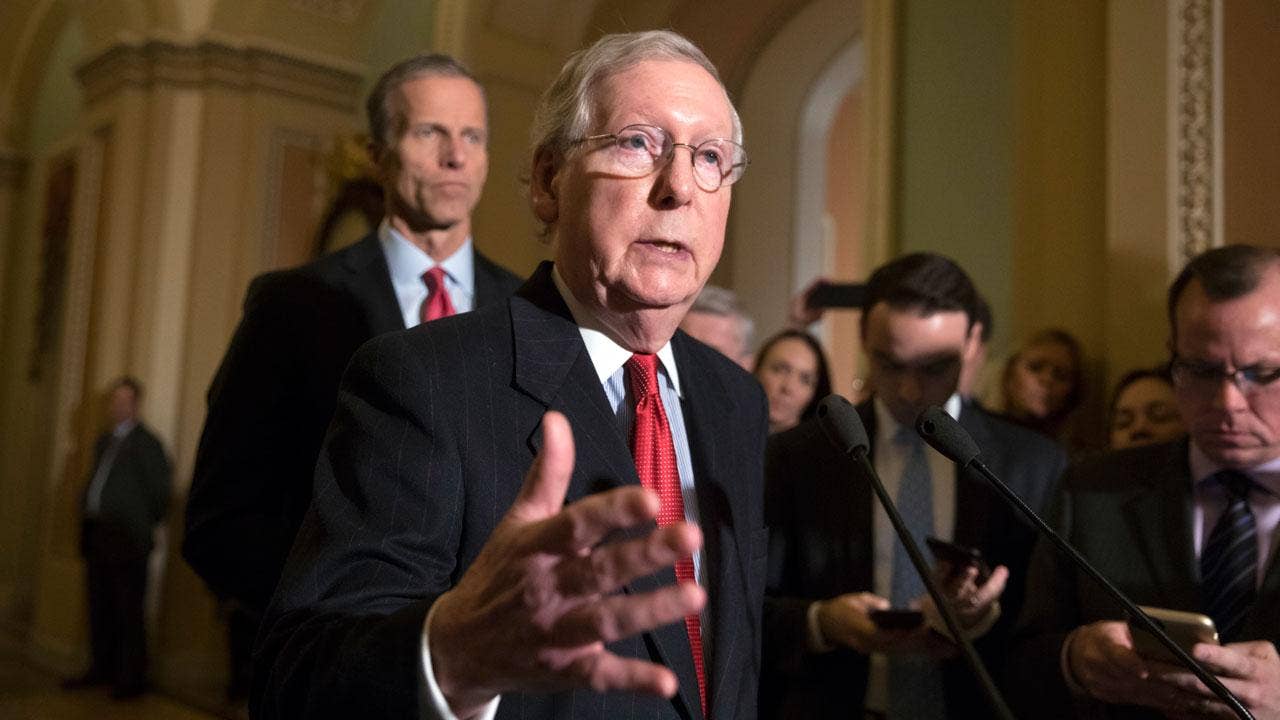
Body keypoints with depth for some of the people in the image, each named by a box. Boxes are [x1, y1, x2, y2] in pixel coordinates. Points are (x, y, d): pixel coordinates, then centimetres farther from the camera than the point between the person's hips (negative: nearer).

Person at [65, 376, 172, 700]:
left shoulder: (145, 442, -7)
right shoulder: (104, 441, 16)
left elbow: (160, 487, -7)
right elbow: (96, 484, 21)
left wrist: (146, 523, 0)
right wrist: (87, 523, 13)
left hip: (126, 538, -8)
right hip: (96, 536, 8)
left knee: (128, 609, -3)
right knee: (100, 606, 13)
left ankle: (132, 678, 4)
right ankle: (102, 669, 25)